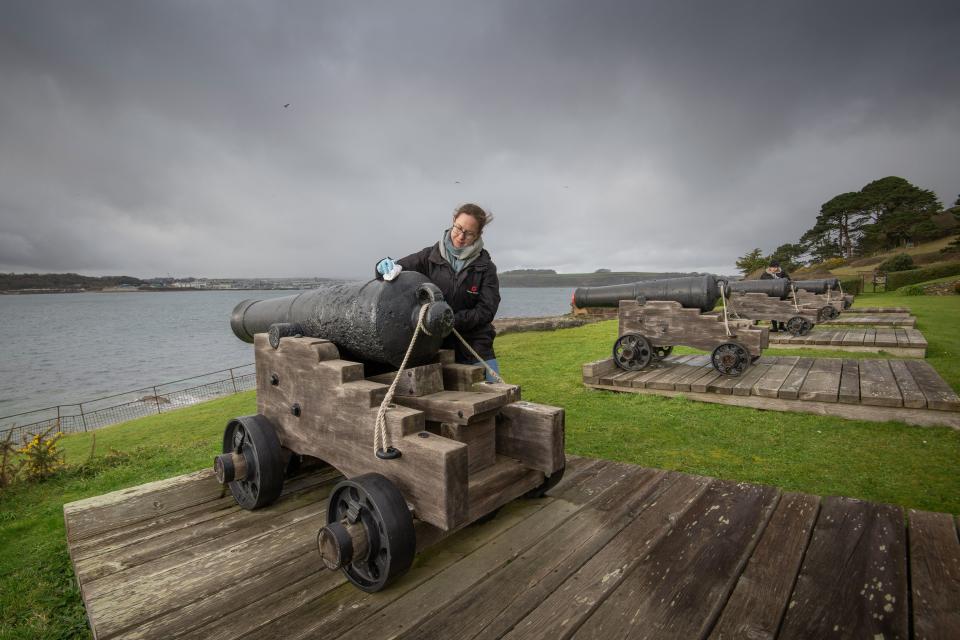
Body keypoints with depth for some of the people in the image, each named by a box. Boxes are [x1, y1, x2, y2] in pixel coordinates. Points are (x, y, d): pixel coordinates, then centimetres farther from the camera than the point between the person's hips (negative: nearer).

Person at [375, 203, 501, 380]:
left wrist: (451, 320, -20)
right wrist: (386, 266, -20)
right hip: (436, 347, 0)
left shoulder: (485, 267, -2)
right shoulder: (430, 257, 0)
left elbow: (486, 311, -8)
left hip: (475, 349, 0)